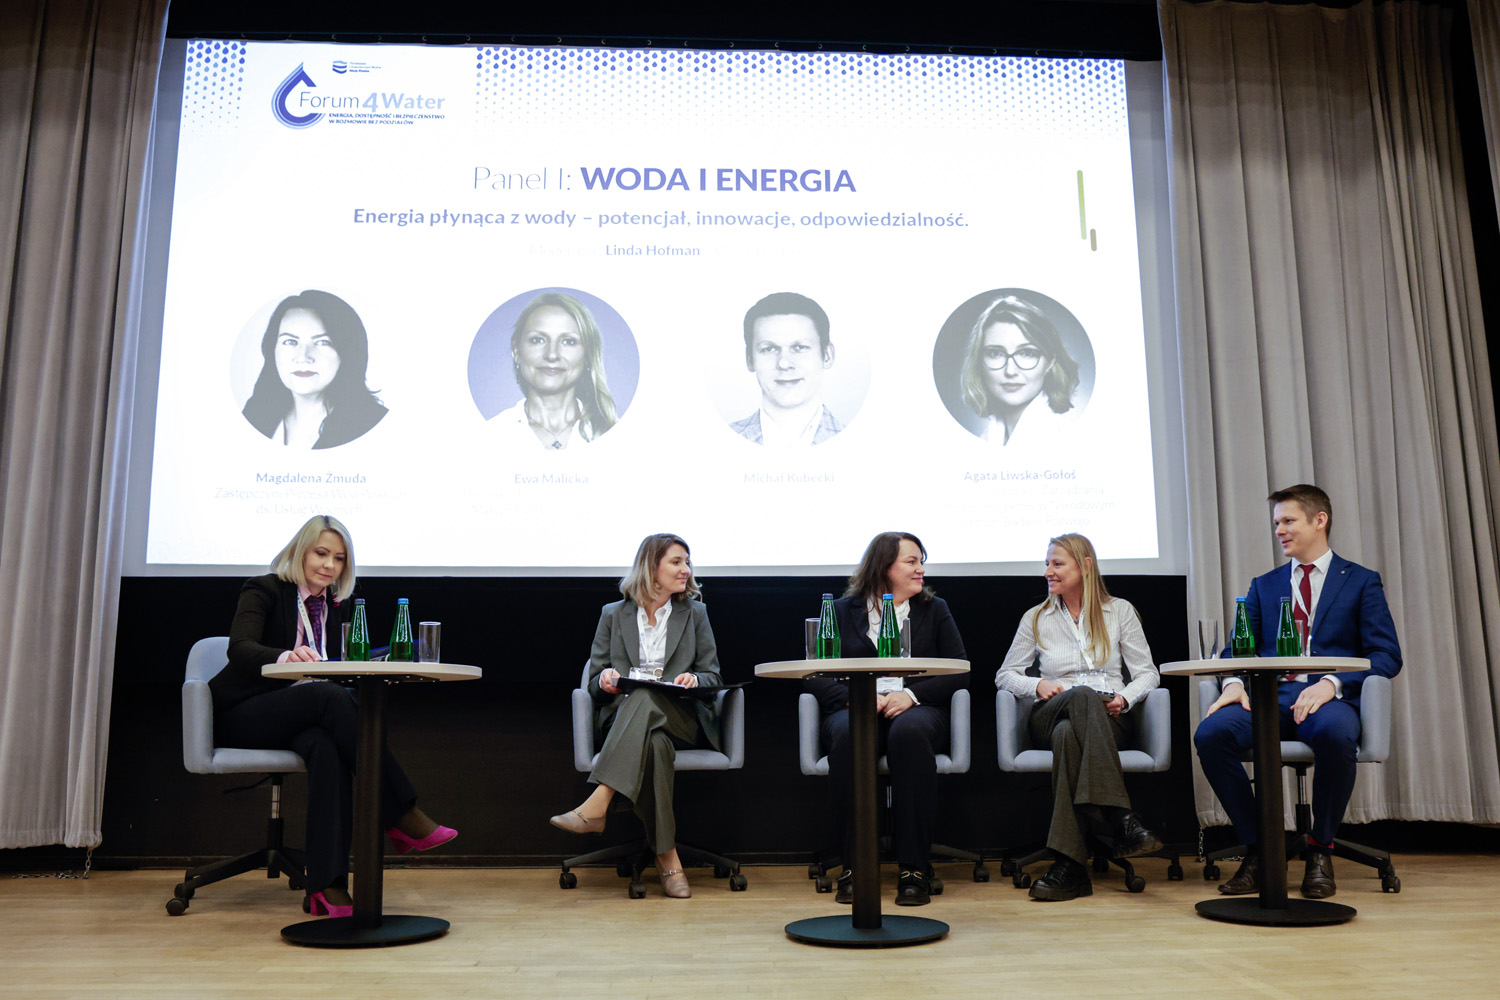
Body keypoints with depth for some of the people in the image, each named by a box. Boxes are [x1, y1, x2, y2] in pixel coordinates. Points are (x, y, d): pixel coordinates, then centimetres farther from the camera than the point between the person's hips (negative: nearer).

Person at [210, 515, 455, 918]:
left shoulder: (333, 606, 14)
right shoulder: (265, 590, -3)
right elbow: (240, 648, -22)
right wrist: (286, 656, -43)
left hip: (297, 719, 5)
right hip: (243, 716, -4)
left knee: (326, 745, -34)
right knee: (332, 697, -34)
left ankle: (327, 886, -41)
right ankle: (401, 817, -34)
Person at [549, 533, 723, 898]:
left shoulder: (695, 613, 17)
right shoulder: (614, 614, 16)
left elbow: (713, 676, 13)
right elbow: (595, 683, 14)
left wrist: (693, 680, -12)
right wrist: (606, 680, -12)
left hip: (682, 719, 0)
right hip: (625, 718, 0)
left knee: (644, 698, -37)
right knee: (654, 745, -39)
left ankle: (596, 806, -47)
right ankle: (667, 858, -39)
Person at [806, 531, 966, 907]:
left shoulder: (934, 609, 19)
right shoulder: (842, 610, 15)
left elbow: (957, 671, 8)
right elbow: (814, 675, 6)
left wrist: (911, 694, -10)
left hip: (915, 708, 0)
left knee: (909, 732, -37)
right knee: (848, 734, -37)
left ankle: (914, 868, -30)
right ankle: (854, 865, -28)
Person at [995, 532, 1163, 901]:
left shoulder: (1119, 611, 13)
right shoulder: (1036, 618, 16)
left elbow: (1147, 673, 11)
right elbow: (1005, 675, 16)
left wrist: (1124, 698, -10)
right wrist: (1038, 685, -5)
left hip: (1111, 719, 0)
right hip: (1052, 716, 0)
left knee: (1068, 734, -39)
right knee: (1082, 697, -39)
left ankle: (1069, 865, -47)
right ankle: (1122, 821, -48)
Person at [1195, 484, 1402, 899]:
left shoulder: (1362, 581, 13)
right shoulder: (1264, 585, 24)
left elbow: (1387, 656, 2)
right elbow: (1237, 648, 15)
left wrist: (1331, 683, -16)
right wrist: (1234, 682, -9)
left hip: (1330, 699, -3)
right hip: (1270, 697, 3)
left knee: (1335, 733, -40)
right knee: (1211, 733, -29)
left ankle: (1320, 851, -15)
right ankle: (1257, 849, -12)